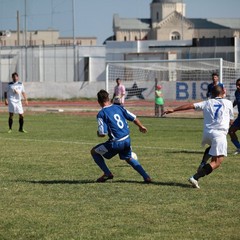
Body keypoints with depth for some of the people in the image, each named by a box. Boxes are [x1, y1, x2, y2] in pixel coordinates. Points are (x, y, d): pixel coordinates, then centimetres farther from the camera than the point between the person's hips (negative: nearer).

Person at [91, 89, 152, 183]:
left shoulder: (101, 114, -9)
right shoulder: (118, 107, 6)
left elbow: (103, 134, -15)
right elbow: (134, 118, 11)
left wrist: (98, 133, 10)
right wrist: (141, 127, 31)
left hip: (115, 143, -6)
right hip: (127, 140, 6)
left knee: (94, 152, 14)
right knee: (129, 159, 31)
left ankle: (107, 173, 11)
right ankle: (146, 177, 19)